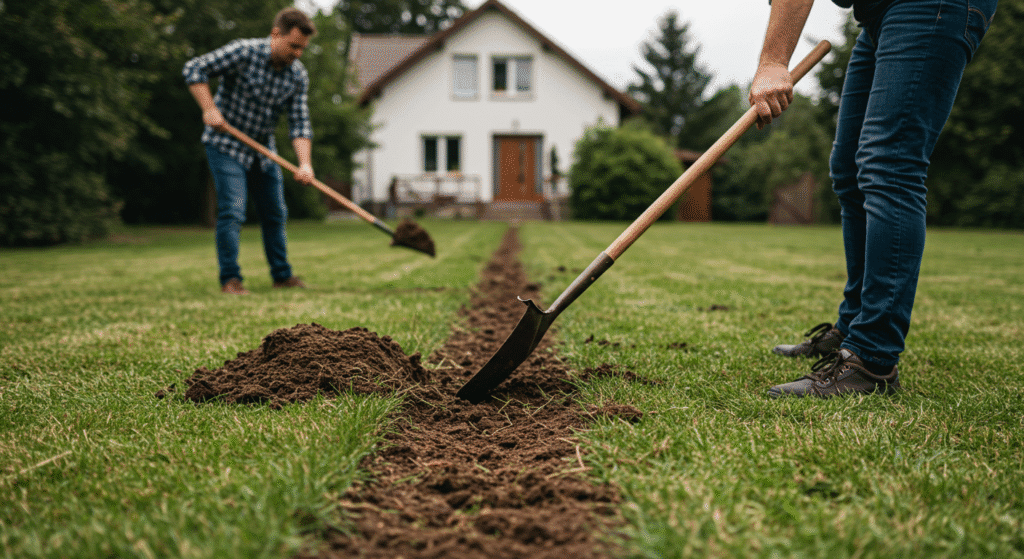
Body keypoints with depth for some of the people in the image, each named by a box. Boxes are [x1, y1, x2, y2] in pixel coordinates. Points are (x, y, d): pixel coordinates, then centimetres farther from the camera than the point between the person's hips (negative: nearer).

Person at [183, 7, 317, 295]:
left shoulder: (298, 76, -6)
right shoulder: (243, 52, -21)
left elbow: (299, 123, -10)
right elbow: (194, 69, -19)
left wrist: (305, 163, -23)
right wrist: (209, 109, -27)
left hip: (263, 149, 6)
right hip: (226, 145, -6)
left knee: (275, 214, 11)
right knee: (232, 212, -13)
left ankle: (282, 275, 23)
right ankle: (230, 279, -4)